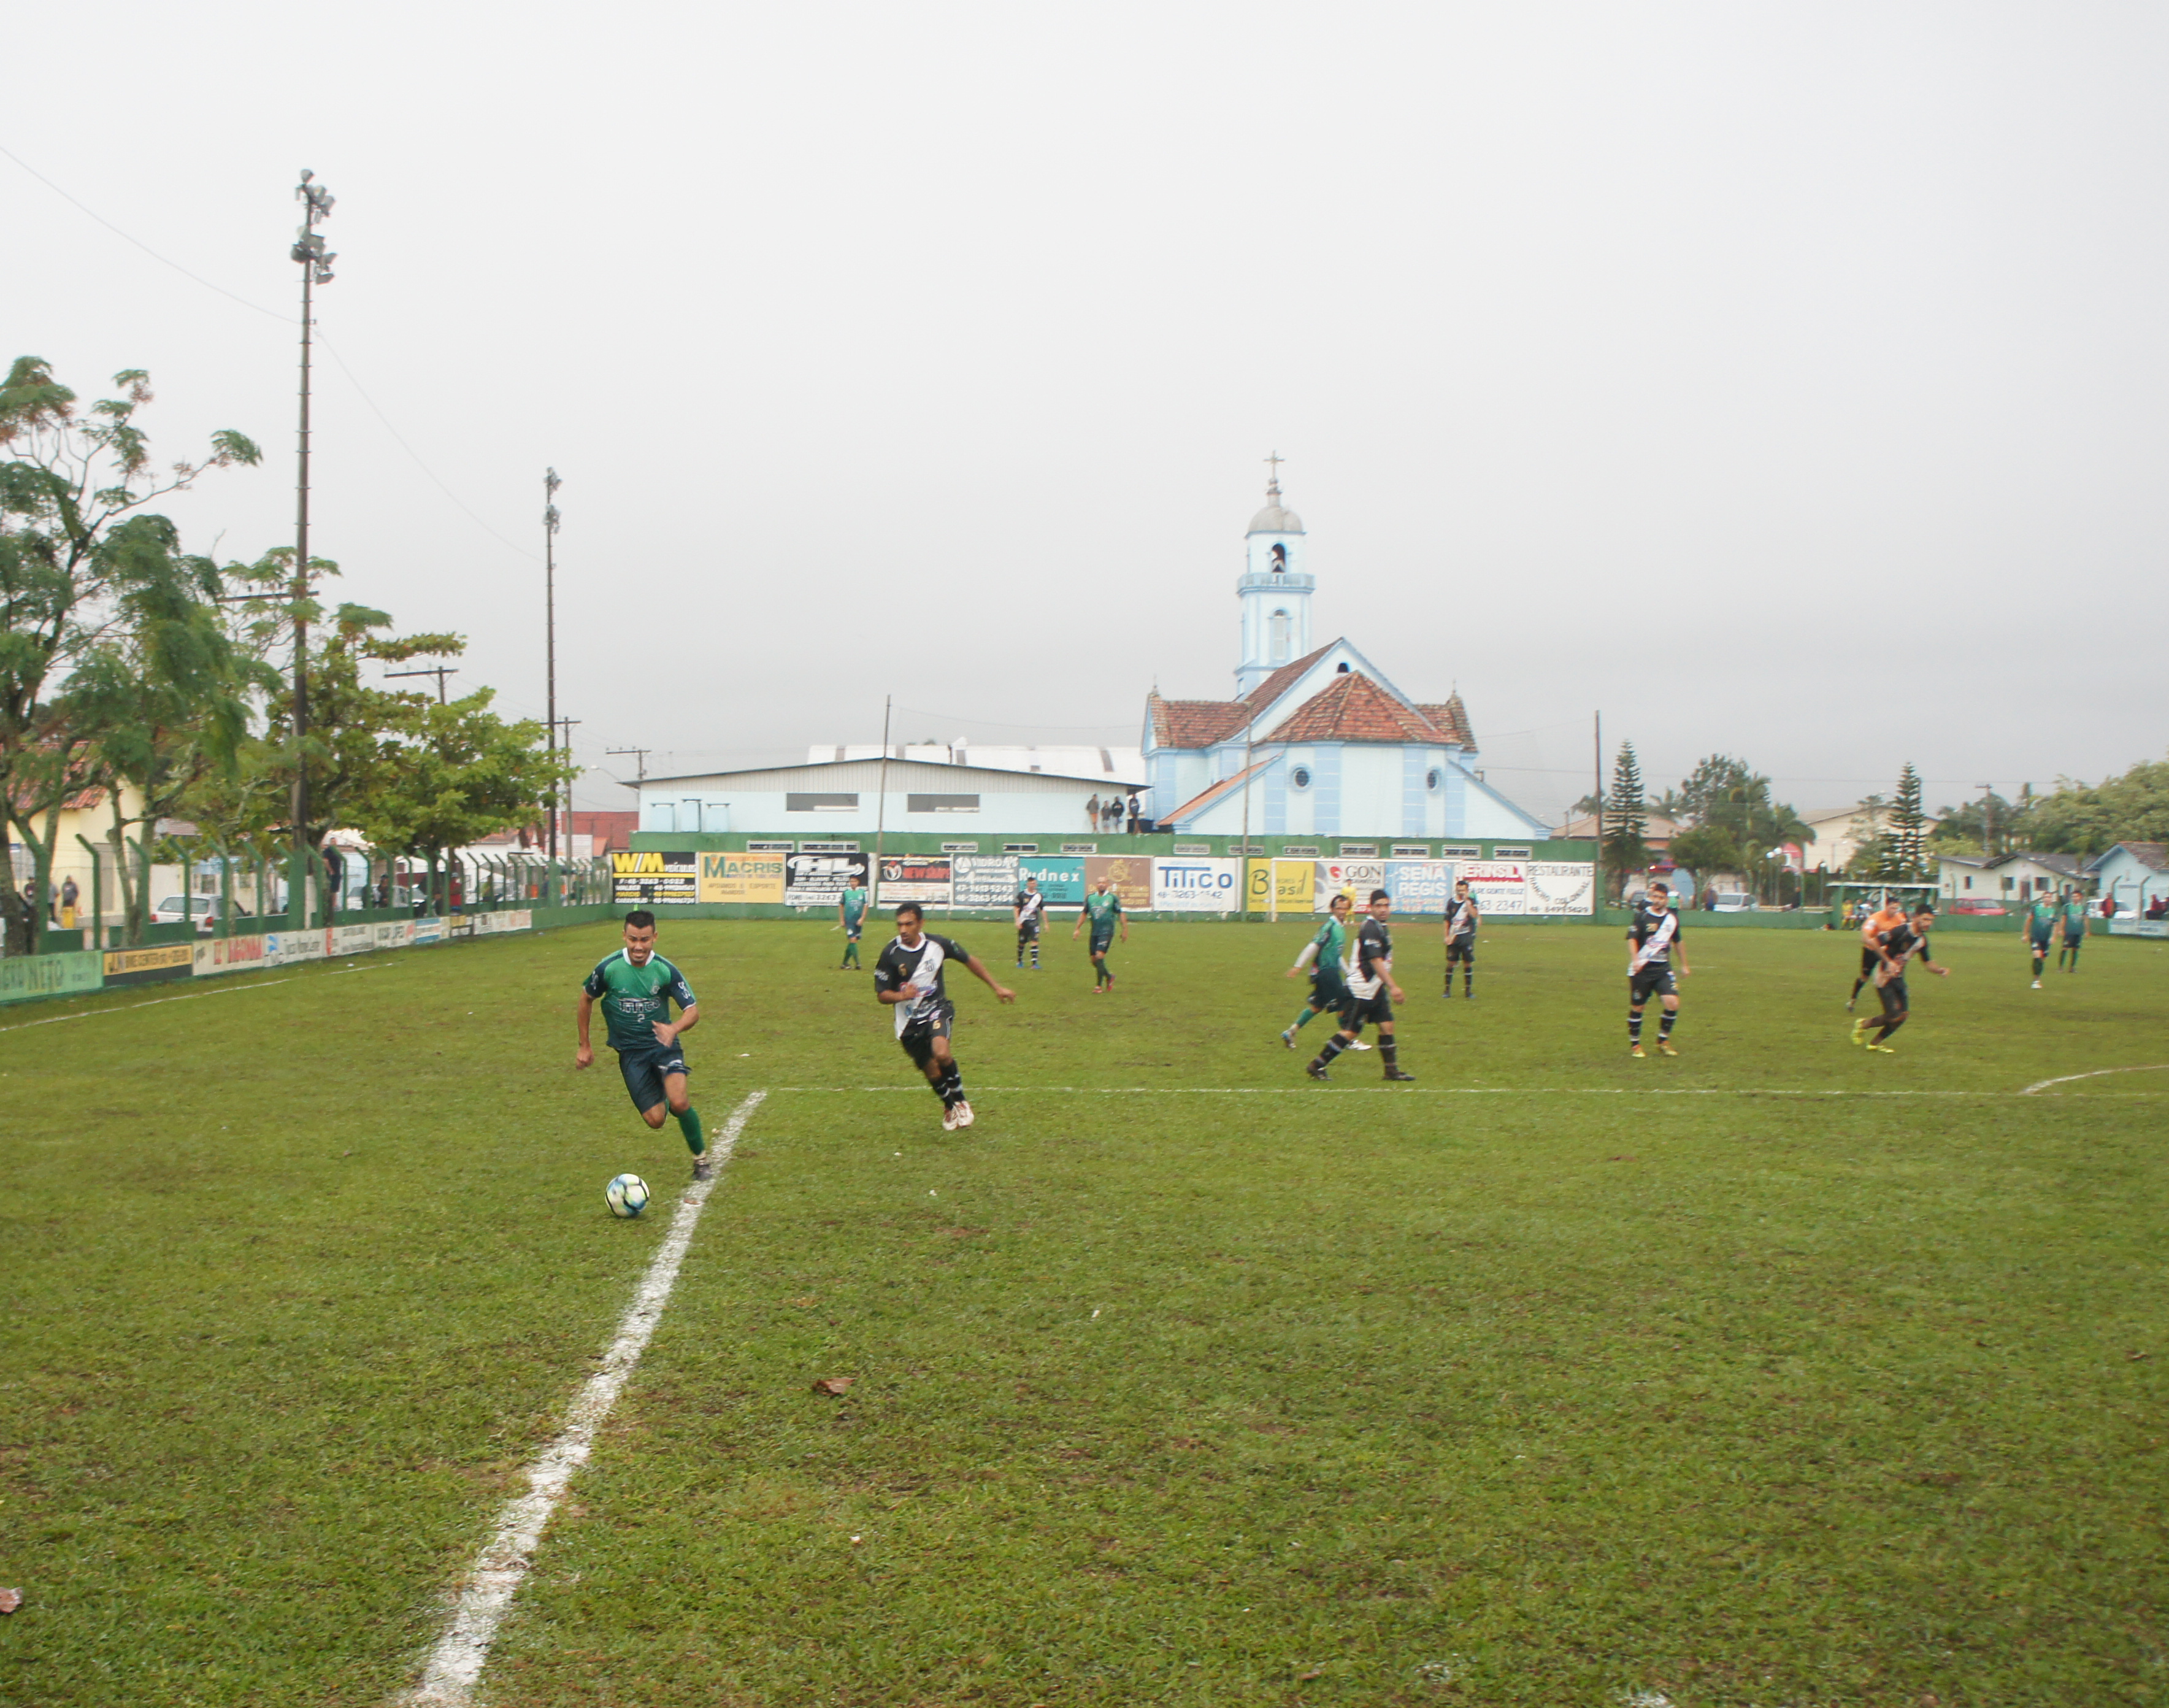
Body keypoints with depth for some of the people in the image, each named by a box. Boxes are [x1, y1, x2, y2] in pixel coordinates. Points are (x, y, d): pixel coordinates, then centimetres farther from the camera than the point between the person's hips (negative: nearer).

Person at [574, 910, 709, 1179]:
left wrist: (674, 1029, -29)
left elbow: (693, 1010, -7)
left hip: (663, 1044, -1)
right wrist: (584, 1046, 12)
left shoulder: (666, 970, -10)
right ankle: (661, 1095, 30)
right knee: (655, 1119, -9)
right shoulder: (608, 968, -10)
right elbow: (586, 998, 8)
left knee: (678, 1103, -25)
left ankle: (701, 1158, 0)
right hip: (630, 1052, 1)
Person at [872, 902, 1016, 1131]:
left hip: (937, 1009, -1)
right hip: (909, 1021, 1)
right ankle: (949, 1108, 37)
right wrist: (901, 996, -30)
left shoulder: (938, 945, -10)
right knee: (932, 1072, 4)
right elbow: (881, 995, -8)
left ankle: (960, 1101, -5)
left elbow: (969, 961, 8)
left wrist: (996, 987, 11)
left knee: (941, 1053, -29)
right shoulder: (891, 954, -14)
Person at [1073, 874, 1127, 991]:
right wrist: (1077, 929, 11)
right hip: (1094, 932, 5)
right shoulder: (1090, 897, 8)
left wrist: (1125, 930, 2)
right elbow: (1084, 914, 16)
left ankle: (1098, 986, -11)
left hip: (1107, 932, -5)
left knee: (1099, 956, -17)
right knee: (1094, 960, 6)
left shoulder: (1113, 898, -3)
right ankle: (1109, 977, 33)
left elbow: (1121, 914, 3)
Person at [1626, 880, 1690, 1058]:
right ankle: (1634, 1044, 19)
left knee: (1673, 1002, -12)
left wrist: (1684, 964, 26)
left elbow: (1677, 942, 21)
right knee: (1637, 1007, 2)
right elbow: (1632, 938, -18)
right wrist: (1635, 959, -33)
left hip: (1663, 969, 4)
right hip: (1642, 969, -4)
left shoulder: (1672, 918, 7)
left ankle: (1663, 1041, 5)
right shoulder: (1642, 916, -8)